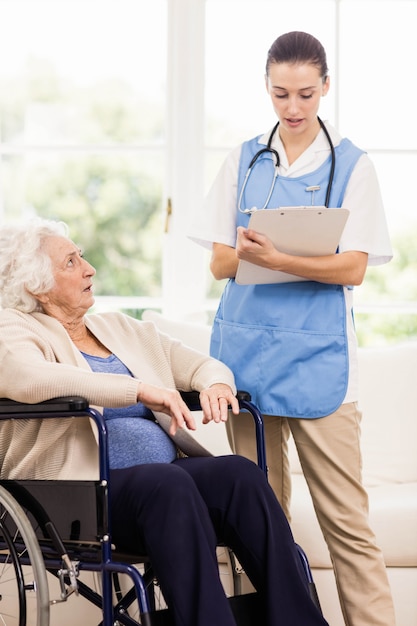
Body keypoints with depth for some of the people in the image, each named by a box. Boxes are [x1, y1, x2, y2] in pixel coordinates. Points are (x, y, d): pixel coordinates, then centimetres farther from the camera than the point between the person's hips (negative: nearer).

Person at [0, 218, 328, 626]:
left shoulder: (122, 329, 24)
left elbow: (202, 365, 27)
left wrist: (216, 384, 0)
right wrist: (140, 389, -23)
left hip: (167, 472, 6)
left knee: (240, 473, -24)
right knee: (166, 481, -36)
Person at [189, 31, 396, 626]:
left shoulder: (351, 165, 3)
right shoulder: (244, 160, 11)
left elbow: (352, 268, -6)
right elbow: (221, 262, 9)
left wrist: (276, 258, -21)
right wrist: (249, 252, -14)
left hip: (318, 354, -3)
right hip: (245, 346, 3)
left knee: (345, 514, -6)